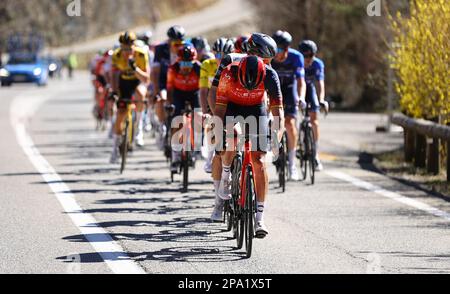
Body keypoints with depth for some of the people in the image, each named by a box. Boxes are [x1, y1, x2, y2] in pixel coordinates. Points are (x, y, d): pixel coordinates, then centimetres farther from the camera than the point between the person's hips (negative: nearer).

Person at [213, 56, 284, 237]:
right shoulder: (229, 74, -32)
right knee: (231, 141, -30)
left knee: (259, 161, -11)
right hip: (232, 106, 0)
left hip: (257, 108, 0)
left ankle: (260, 217, -10)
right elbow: (219, 107, -27)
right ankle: (226, 174, 5)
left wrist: (278, 133, -44)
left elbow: (277, 109, -29)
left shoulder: (269, 75, -30)